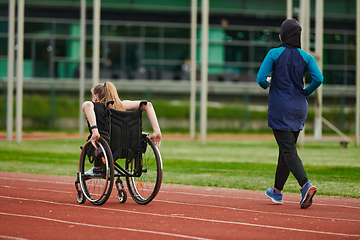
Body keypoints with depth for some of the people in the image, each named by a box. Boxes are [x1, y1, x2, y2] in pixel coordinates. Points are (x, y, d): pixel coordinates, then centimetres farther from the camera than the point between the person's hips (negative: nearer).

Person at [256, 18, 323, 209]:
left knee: (288, 149, -8)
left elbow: (261, 79, -13)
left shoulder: (274, 54, -7)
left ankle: (306, 185, -29)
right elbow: (318, 79, -10)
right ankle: (277, 191, 26)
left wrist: (267, 83, 10)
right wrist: (305, 92, 7)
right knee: (287, 148, 16)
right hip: (299, 108, 5)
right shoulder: (306, 57, 2)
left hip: (280, 109, -5)